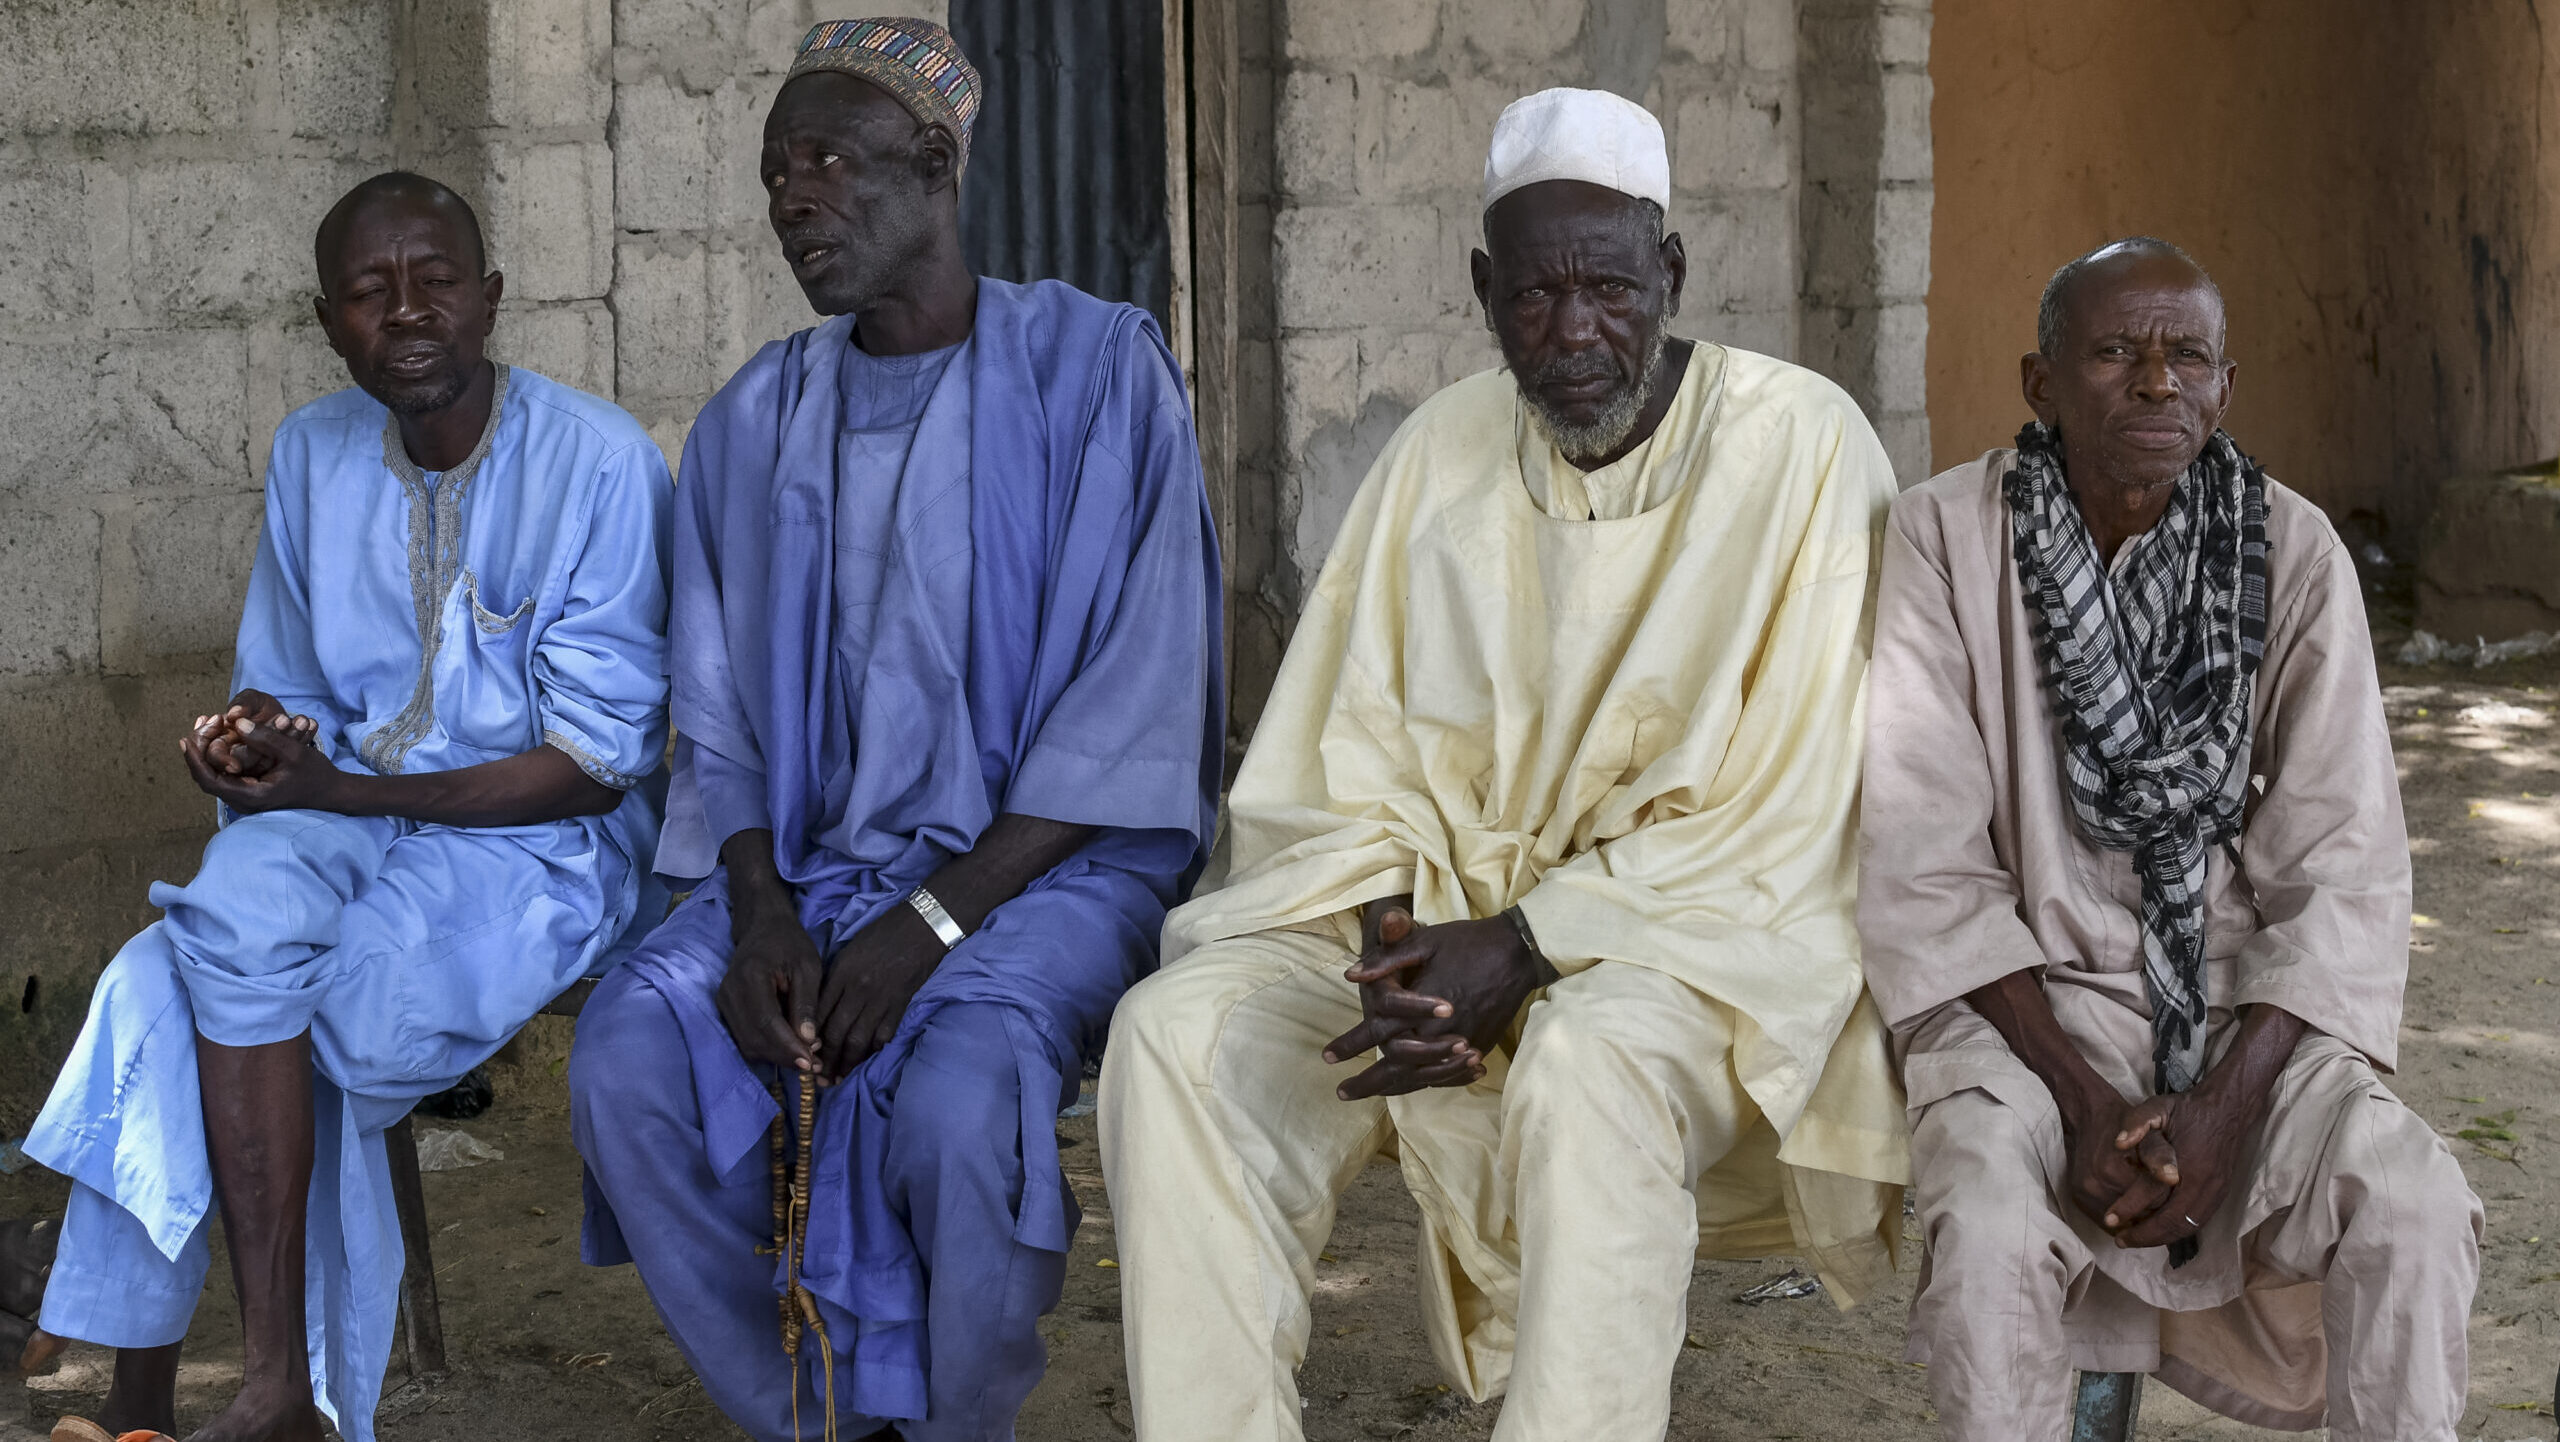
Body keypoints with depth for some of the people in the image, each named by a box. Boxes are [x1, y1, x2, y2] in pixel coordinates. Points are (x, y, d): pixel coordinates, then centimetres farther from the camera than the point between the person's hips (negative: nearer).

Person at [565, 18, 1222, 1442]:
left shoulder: (1094, 368, -5)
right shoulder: (755, 421, 10)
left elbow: (1134, 697, -11)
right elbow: (722, 719, 10)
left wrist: (937, 919, -18)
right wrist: (761, 912, -10)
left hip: (1048, 860, -4)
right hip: (813, 857, 5)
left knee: (953, 1100, -34)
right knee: (626, 1061, -23)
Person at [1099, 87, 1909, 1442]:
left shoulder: (1803, 446, -7)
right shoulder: (1441, 453, 8)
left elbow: (1783, 809, -11)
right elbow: (1346, 757, 7)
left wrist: (1525, 948, -19)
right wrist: (1398, 935, -14)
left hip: (1702, 928, -4)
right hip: (1438, 909, 5)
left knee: (1590, 1060, -39)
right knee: (1176, 1032, -21)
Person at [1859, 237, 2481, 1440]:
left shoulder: (2292, 552, -3)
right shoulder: (1945, 537, -8)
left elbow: (2342, 871, -6)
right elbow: (1926, 861, -10)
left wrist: (2227, 1106, -19)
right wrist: (2082, 1098, -18)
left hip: (2240, 1001, 2)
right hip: (2016, 994, -1)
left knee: (2409, 1200, -25)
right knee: (1989, 1218, -31)